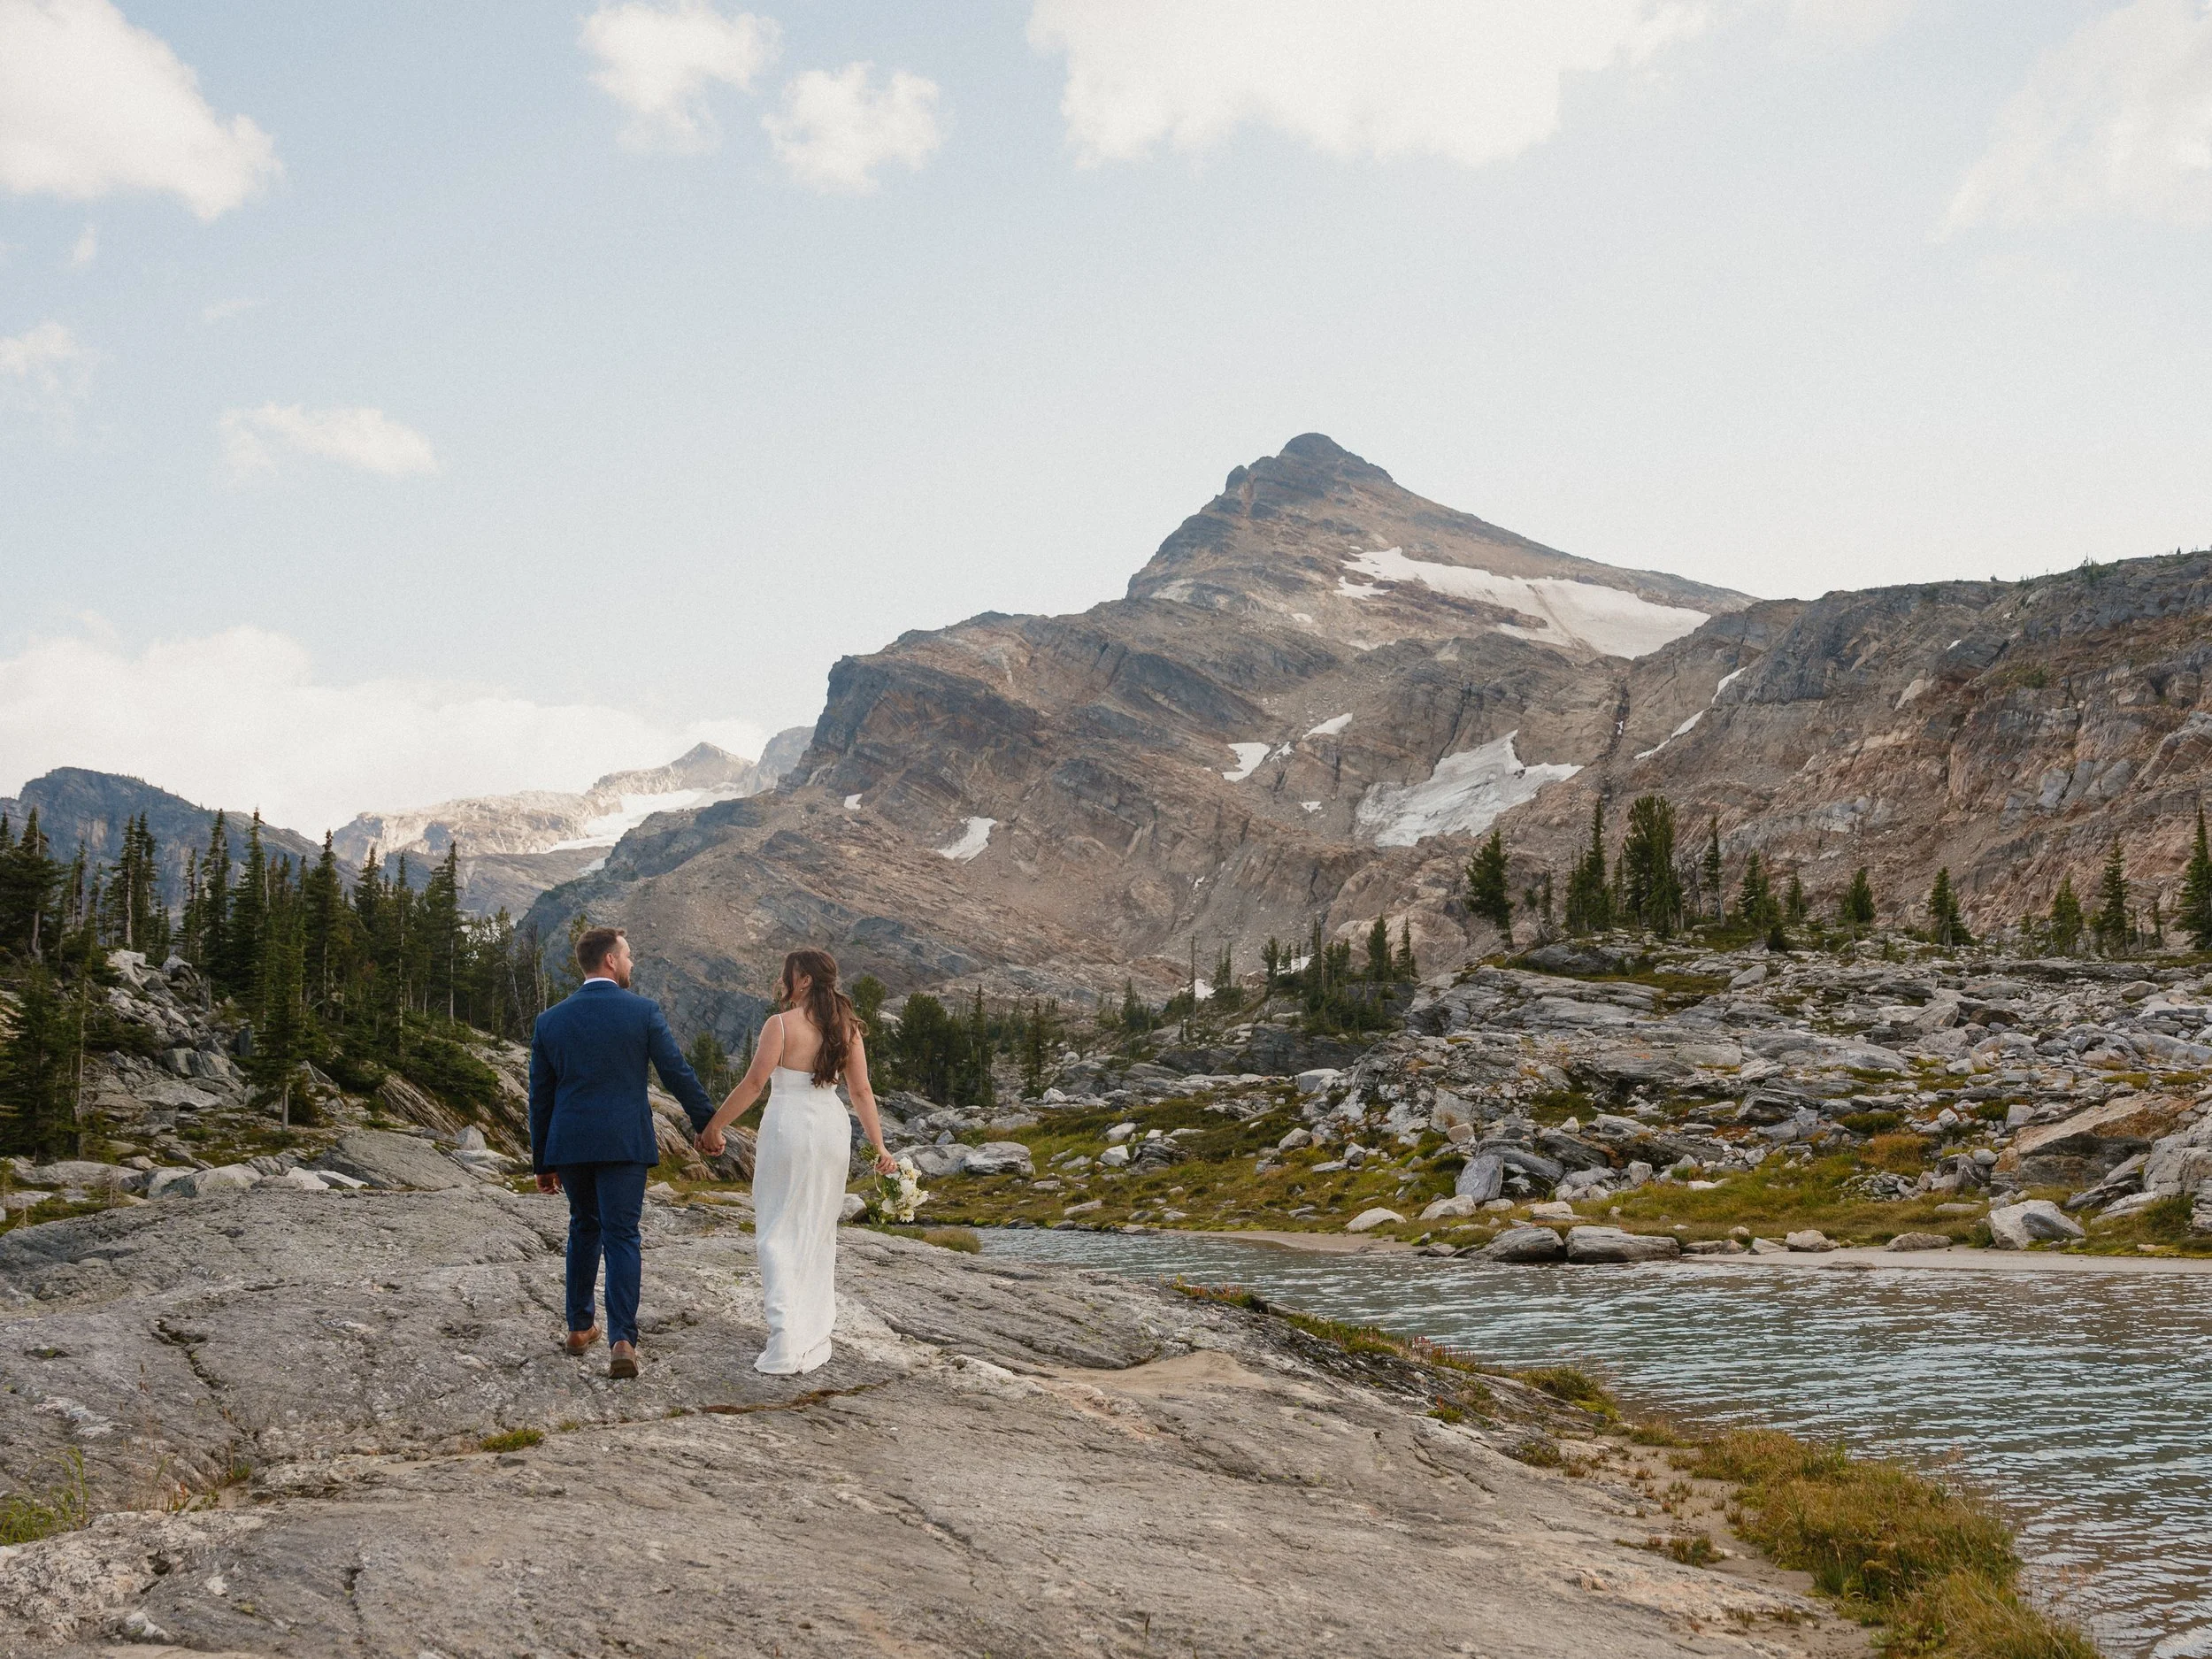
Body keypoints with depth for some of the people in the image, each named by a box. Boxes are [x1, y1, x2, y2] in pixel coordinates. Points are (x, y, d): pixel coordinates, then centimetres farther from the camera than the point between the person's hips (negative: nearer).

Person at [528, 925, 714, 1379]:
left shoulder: (550, 1020, 4)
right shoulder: (643, 1012, -5)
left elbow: (541, 1097, 8)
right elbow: (678, 1074, -4)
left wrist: (542, 1162, 16)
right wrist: (708, 1124, 10)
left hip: (569, 1144, 3)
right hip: (624, 1142, -3)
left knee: (584, 1227, 22)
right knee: (621, 1236, -1)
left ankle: (580, 1328, 28)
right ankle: (622, 1340, -13)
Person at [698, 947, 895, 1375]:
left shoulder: (781, 1024, -11)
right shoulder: (846, 1028, 4)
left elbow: (752, 1084, -13)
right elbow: (862, 1091, 4)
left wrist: (713, 1126, -4)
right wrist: (879, 1146, 7)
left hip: (788, 1129, -5)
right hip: (833, 1131, 5)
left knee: (778, 1232, 2)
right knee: (818, 1232, 16)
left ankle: (784, 1338, -11)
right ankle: (815, 1337, 20)